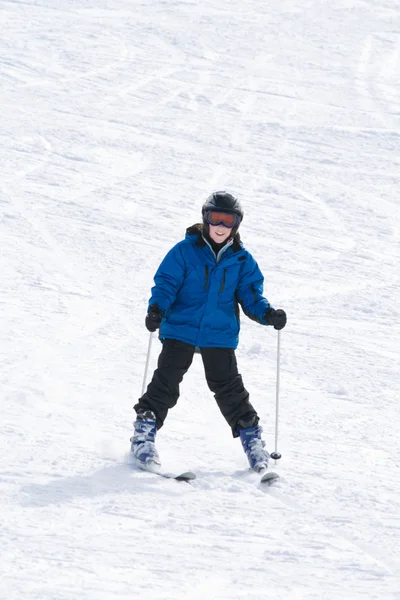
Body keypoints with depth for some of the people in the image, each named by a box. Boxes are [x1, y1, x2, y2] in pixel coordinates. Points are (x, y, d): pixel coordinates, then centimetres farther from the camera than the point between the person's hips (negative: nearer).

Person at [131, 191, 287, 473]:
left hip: (220, 334, 2)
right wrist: (157, 309, -23)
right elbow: (166, 282, -5)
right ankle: (144, 434, 3)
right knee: (166, 381, -7)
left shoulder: (242, 260, 4)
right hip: (180, 330, -1)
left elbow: (250, 296, 7)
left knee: (229, 388, 3)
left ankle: (252, 437, 17)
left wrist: (267, 313, -13)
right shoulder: (185, 251, -4)